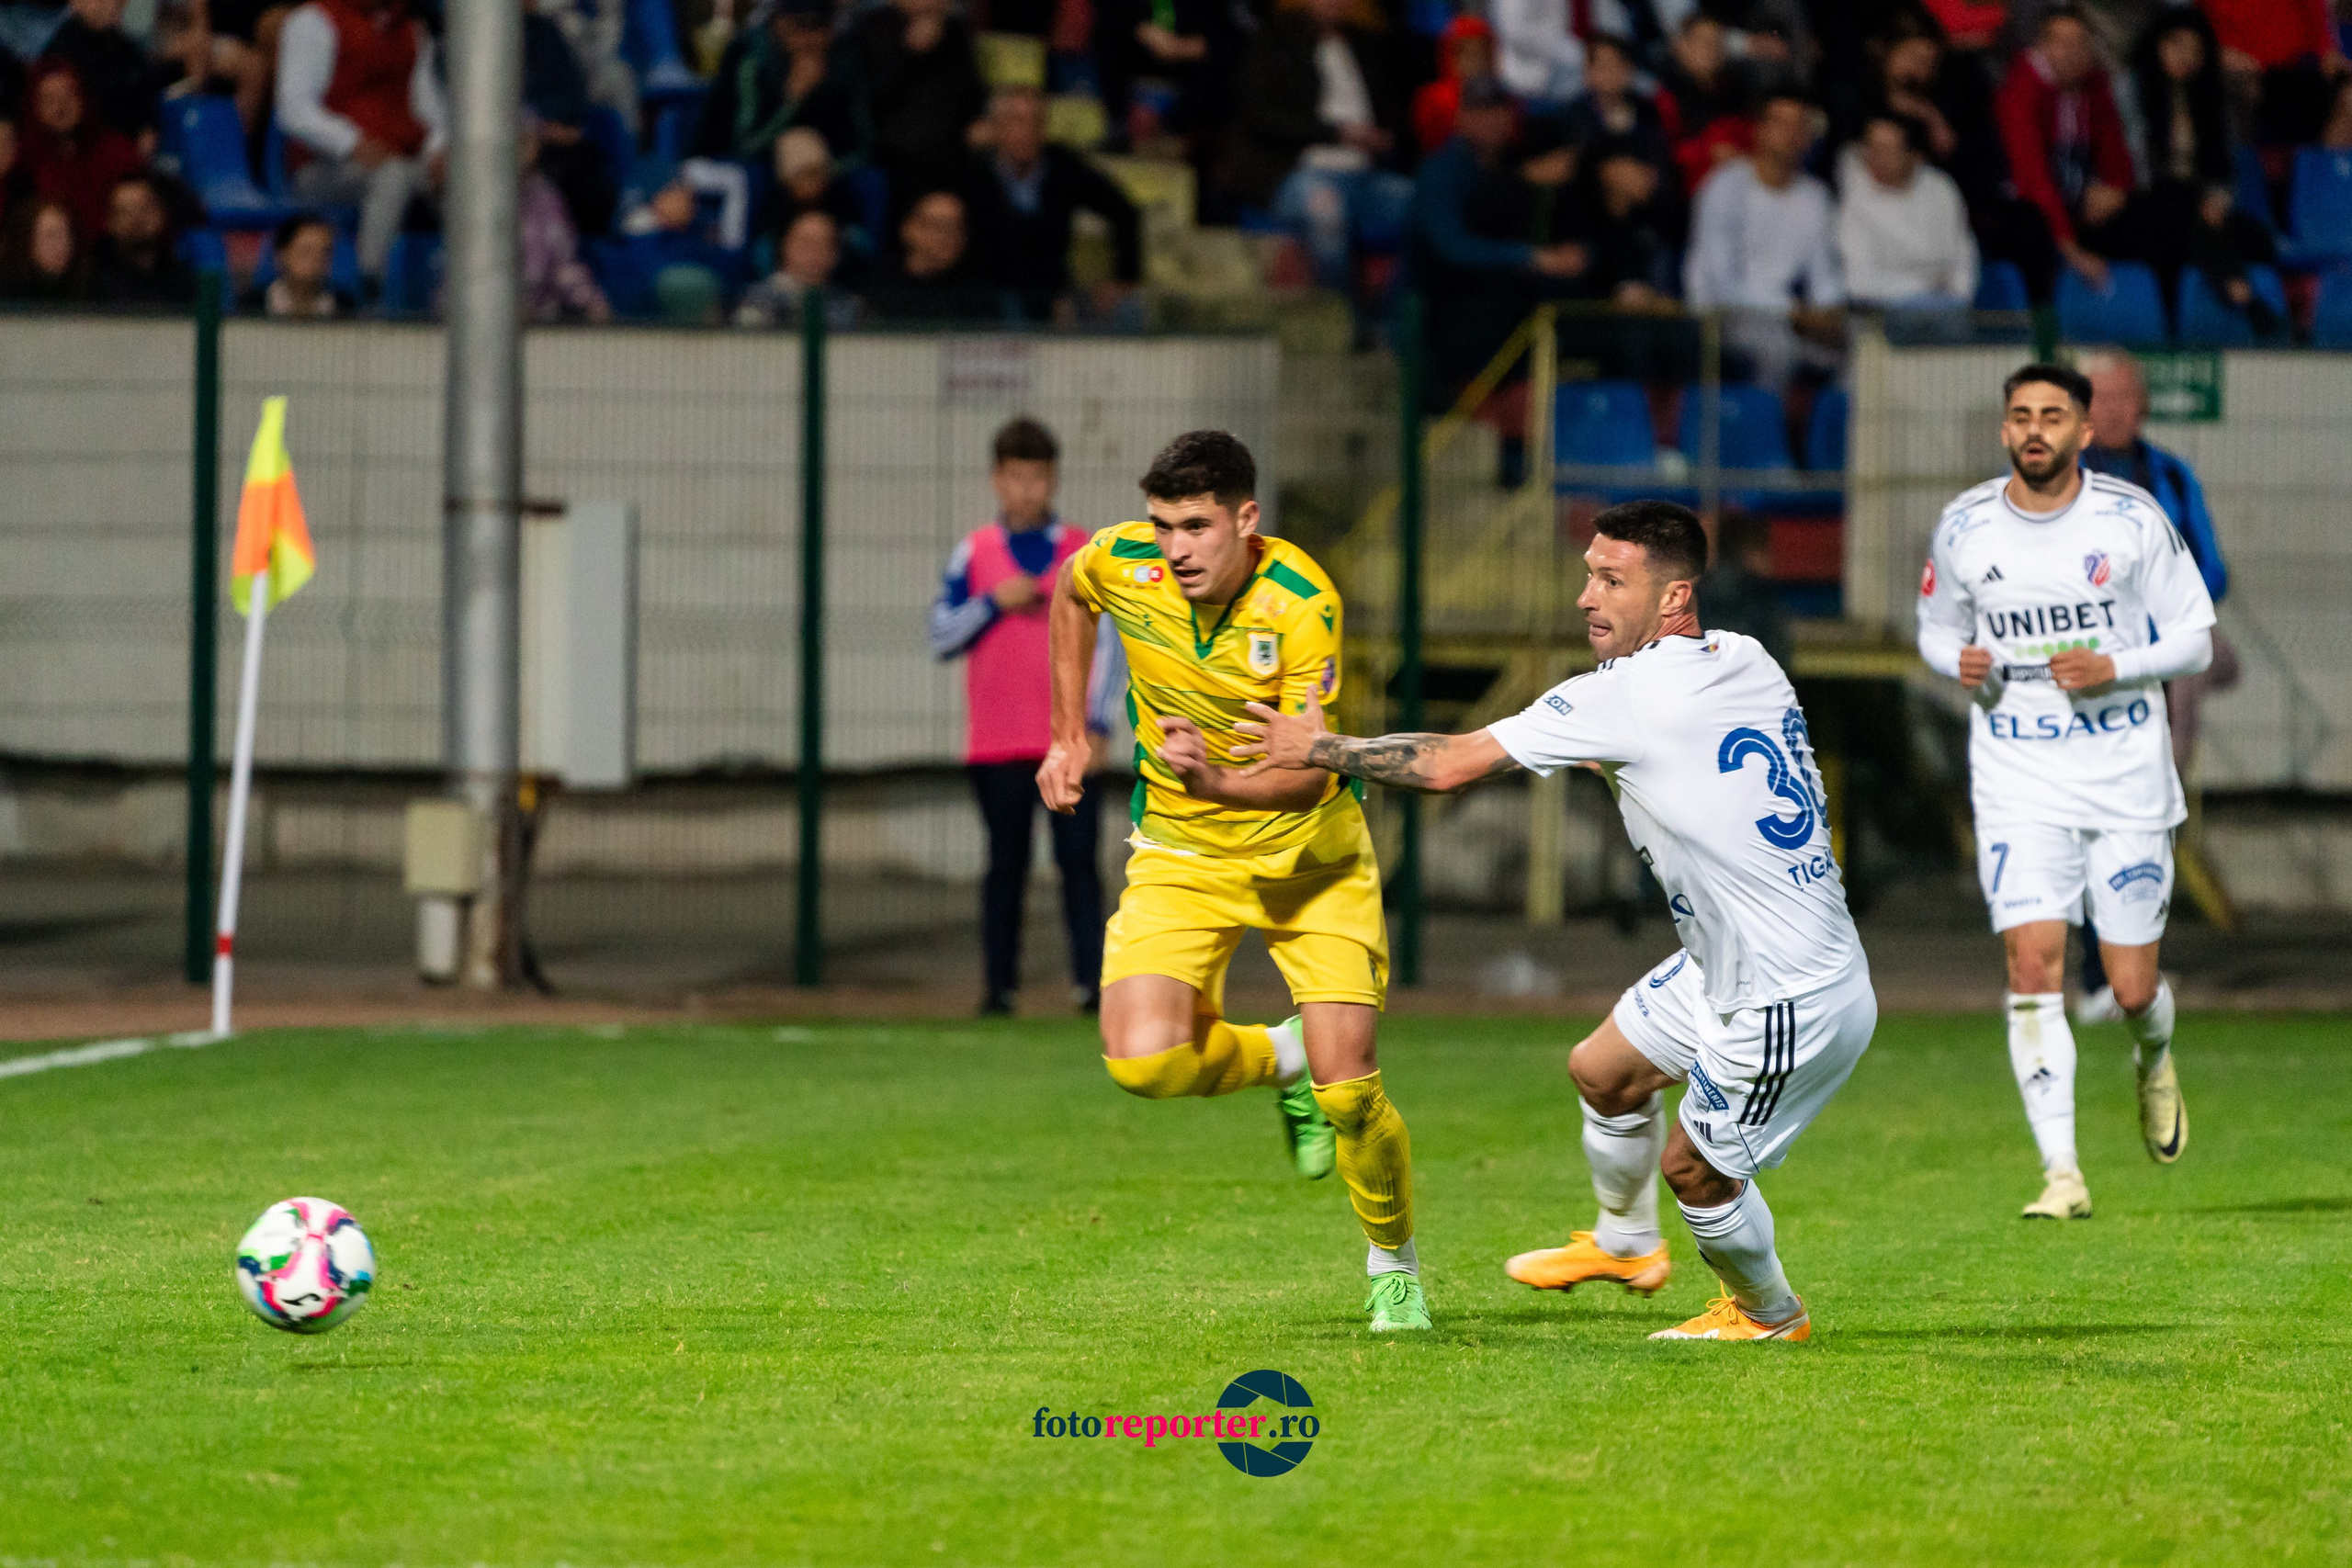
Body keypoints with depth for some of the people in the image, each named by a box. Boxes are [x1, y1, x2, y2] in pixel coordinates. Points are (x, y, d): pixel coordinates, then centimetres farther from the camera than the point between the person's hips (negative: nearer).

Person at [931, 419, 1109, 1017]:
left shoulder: (1086, 553, 8)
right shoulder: (973, 553, 9)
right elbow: (942, 638, 6)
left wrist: (1095, 721, -5)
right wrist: (994, 603, -9)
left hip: (1068, 738, -1)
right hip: (997, 741, 1)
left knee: (1078, 859, -7)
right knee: (1006, 865, 3)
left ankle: (1091, 979, -11)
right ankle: (999, 984, 6)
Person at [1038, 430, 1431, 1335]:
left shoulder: (1302, 602, -24)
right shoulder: (1120, 564, -15)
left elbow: (1308, 773, -26)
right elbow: (1069, 596, 12)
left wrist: (1218, 779, -45)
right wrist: (1070, 737, 11)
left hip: (1310, 856, -3)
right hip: (1181, 855, 3)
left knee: (1346, 1085, -11)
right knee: (1143, 1059, -20)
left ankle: (1395, 1268, 18)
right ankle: (1279, 1062, 14)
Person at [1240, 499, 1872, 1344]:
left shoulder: (1629, 697, -23)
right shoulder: (1746, 661, 1)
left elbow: (1451, 765, -18)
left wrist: (1320, 748, -5)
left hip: (1793, 1004, -9)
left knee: (1694, 1169, 9)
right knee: (1601, 1071, 22)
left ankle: (1769, 1314, 35)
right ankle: (1624, 1245, 47)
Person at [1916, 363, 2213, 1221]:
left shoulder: (2133, 519, -5)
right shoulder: (1964, 527, 0)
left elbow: (2195, 639, 0)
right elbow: (1937, 627, 16)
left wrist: (2112, 669, -17)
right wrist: (1959, 660, -8)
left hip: (2127, 778, -1)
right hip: (2018, 783, 1)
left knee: (2133, 989, 2)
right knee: (2033, 965, -16)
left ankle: (2153, 1060, 40)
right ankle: (2061, 1173, -13)